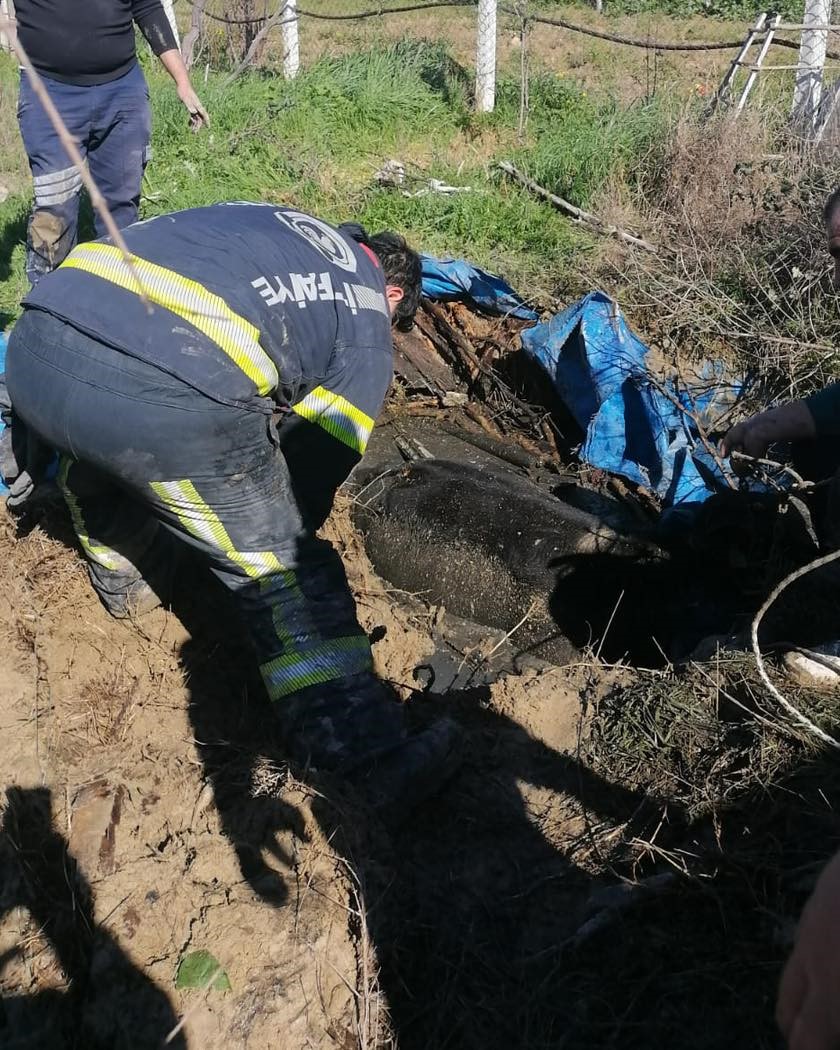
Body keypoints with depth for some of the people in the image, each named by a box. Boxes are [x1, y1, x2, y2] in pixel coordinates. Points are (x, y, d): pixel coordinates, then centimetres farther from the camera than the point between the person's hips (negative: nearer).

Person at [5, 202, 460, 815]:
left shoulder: (277, 222, 31)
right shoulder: (368, 328, 17)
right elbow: (320, 460, 17)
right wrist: (291, 526, 37)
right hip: (167, 404, -6)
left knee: (94, 467, 39)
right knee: (282, 568, 8)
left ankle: (127, 581, 58)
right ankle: (370, 755, 12)